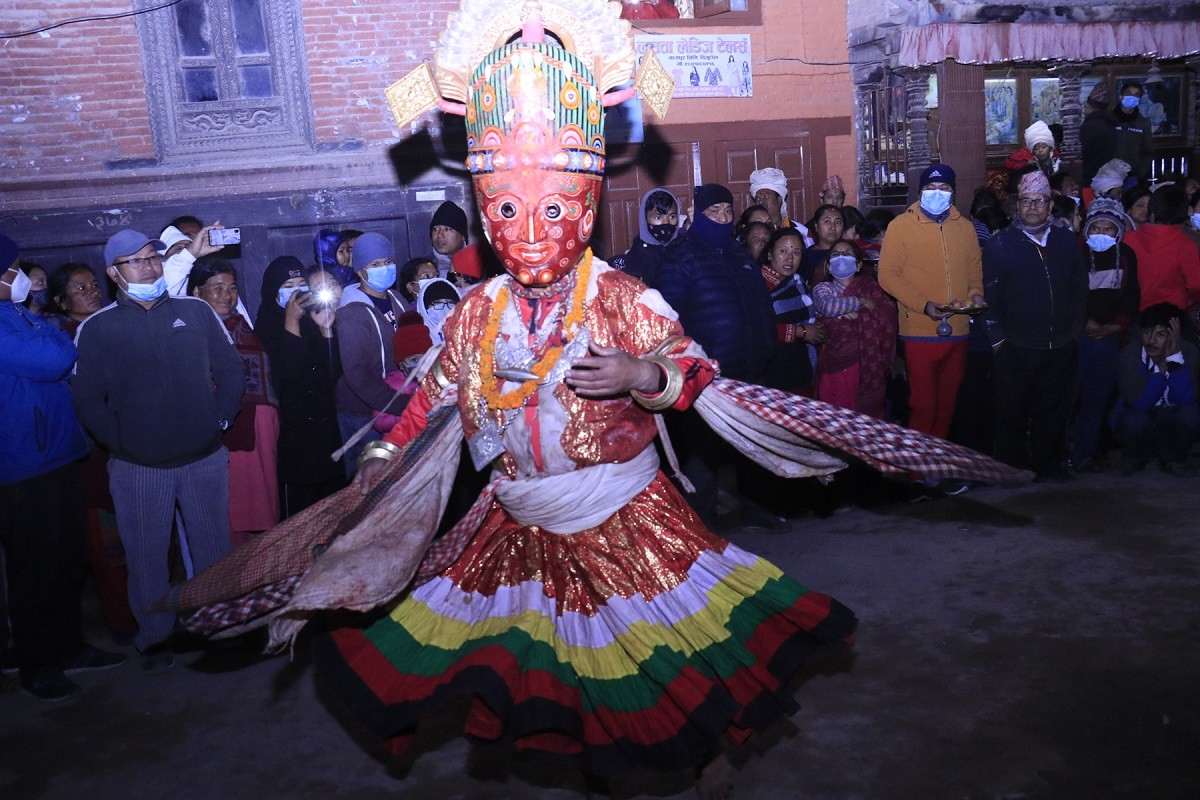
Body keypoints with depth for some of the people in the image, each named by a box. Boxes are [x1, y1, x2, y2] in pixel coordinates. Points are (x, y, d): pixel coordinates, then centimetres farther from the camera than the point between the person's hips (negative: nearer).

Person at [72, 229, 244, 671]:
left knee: (214, 551, 12)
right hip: (137, 468, -1)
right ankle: (155, 638, 27)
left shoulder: (196, 311, 3)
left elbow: (230, 371, 8)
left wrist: (218, 419, 0)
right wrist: (121, 441, -7)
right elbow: (87, 399, -1)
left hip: (206, 458, 1)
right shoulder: (96, 328, -1)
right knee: (146, 559, 10)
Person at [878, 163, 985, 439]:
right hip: (920, 333, -5)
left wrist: (975, 293, -4)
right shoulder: (901, 225, -4)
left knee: (948, 406, 14)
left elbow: (975, 269, 19)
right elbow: (887, 274, -8)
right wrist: (923, 305, -18)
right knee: (924, 406, -2)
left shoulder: (965, 227, 11)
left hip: (957, 331, 5)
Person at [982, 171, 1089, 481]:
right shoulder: (999, 244, -1)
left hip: (1062, 347, 3)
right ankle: (1012, 468, 16)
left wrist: (1075, 326, 7)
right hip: (1016, 348, -3)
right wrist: (997, 336, -7)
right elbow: (989, 293, -3)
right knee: (1013, 412, 4)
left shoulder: (1066, 241, 11)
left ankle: (1049, 464, 24)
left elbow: (1080, 286, 15)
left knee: (1054, 410, 11)